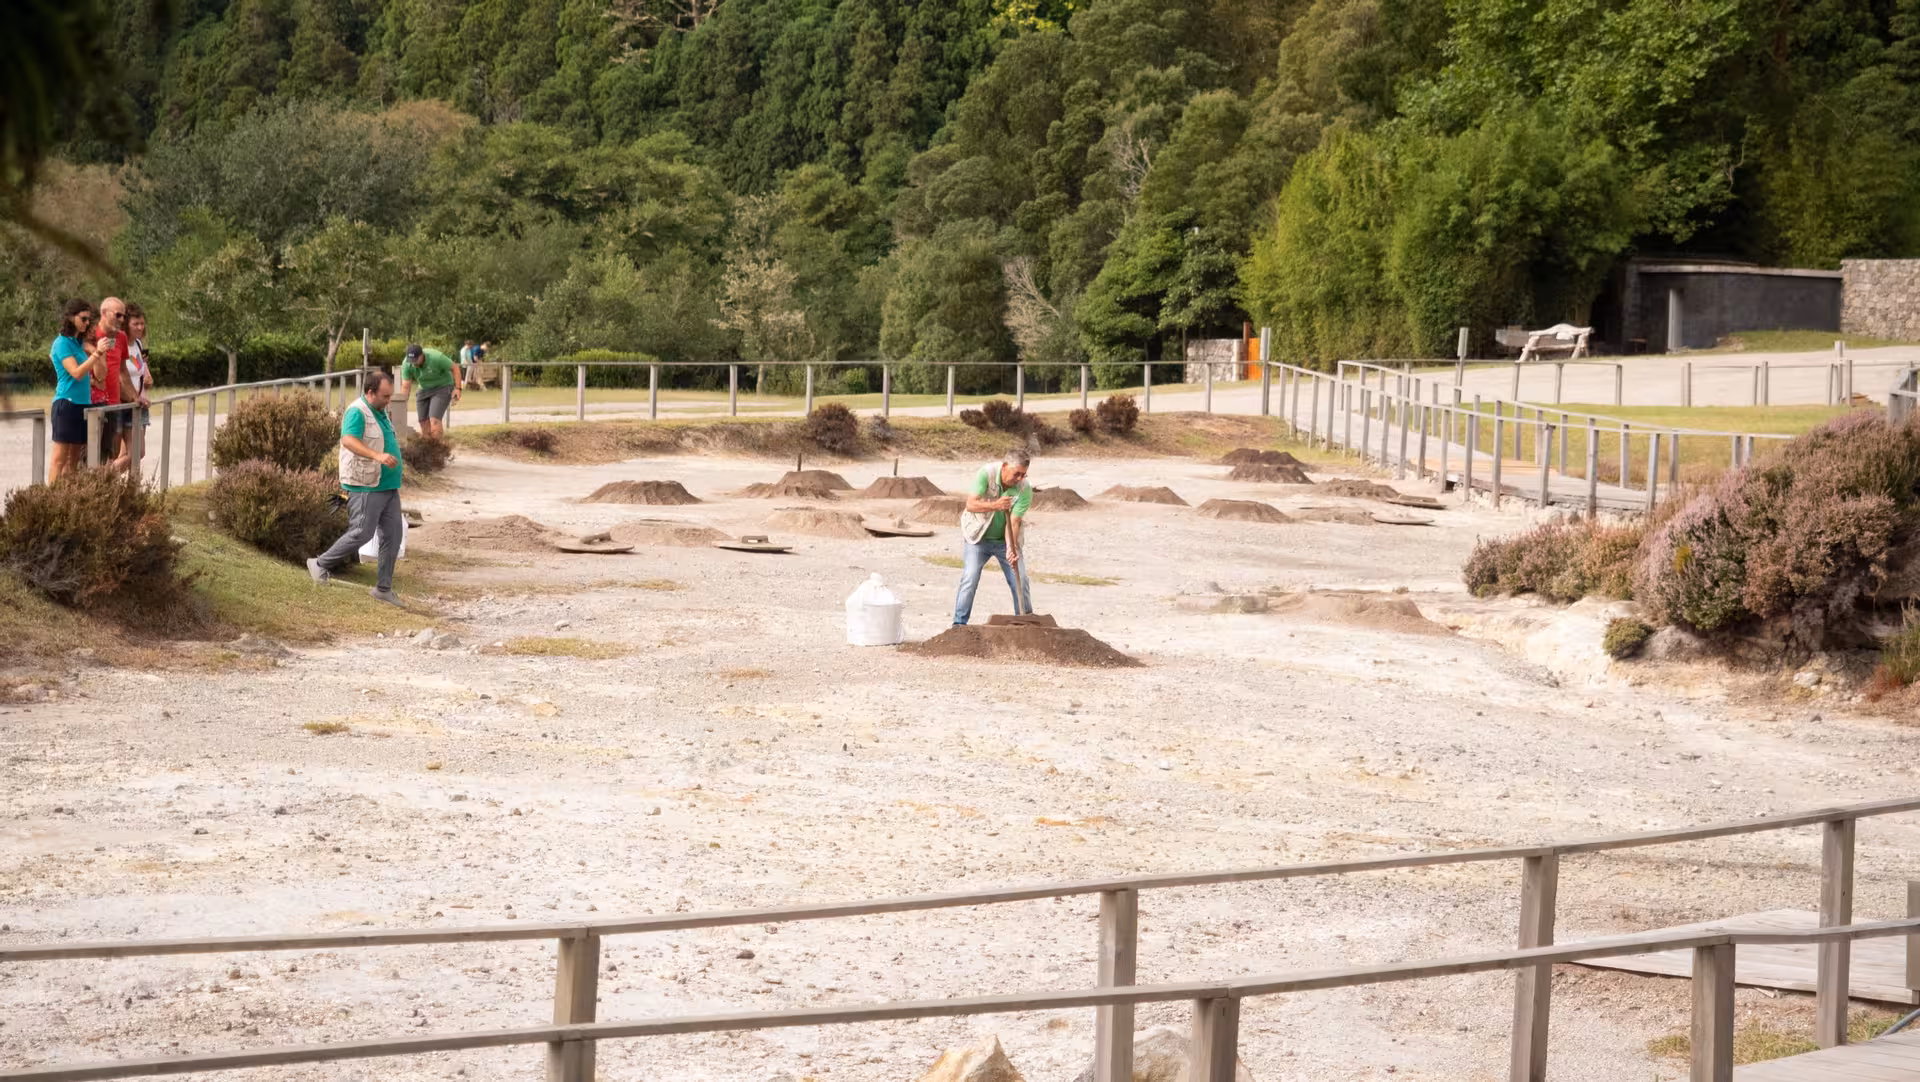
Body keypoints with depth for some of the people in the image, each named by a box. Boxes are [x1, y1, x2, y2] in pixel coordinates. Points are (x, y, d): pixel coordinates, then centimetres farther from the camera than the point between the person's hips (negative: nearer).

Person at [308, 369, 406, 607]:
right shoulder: (357, 412, -15)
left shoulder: (379, 412, 15)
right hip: (366, 487, -9)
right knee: (361, 533, -9)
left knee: (392, 535, 6)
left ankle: (384, 588, 13)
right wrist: (378, 456, -45)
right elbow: (348, 440, -32)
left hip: (387, 487, 9)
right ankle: (321, 565, 8)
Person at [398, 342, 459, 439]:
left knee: (434, 420, -22)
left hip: (442, 387, -5)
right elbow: (405, 386, -12)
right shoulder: (407, 365, -16)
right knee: (424, 423, -3)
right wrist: (402, 403, -20)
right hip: (424, 390, 5)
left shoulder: (436, 358, -28)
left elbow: (454, 369, -16)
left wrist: (457, 388, -22)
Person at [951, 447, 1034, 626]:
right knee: (969, 579, -12)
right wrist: (994, 506, -44)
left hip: (1005, 540, 2)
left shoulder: (1025, 490, -19)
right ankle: (959, 623, -6)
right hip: (979, 537, -2)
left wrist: (1011, 548, -36)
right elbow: (971, 504, -28)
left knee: (1020, 582, -1)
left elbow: (1014, 522, -22)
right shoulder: (986, 474, -22)